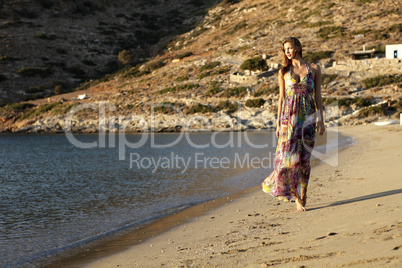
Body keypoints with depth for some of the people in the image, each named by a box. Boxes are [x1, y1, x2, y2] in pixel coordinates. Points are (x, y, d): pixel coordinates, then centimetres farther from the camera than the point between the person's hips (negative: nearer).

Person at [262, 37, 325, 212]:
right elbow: (281, 98, 7)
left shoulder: (314, 69, 7)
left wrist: (321, 120, 2)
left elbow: (318, 96, 7)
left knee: (304, 158, 1)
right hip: (289, 117, 0)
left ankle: (302, 196, 10)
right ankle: (297, 198, 5)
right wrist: (278, 122, 2)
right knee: (289, 156, -7)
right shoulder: (284, 72, 7)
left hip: (308, 118, 0)